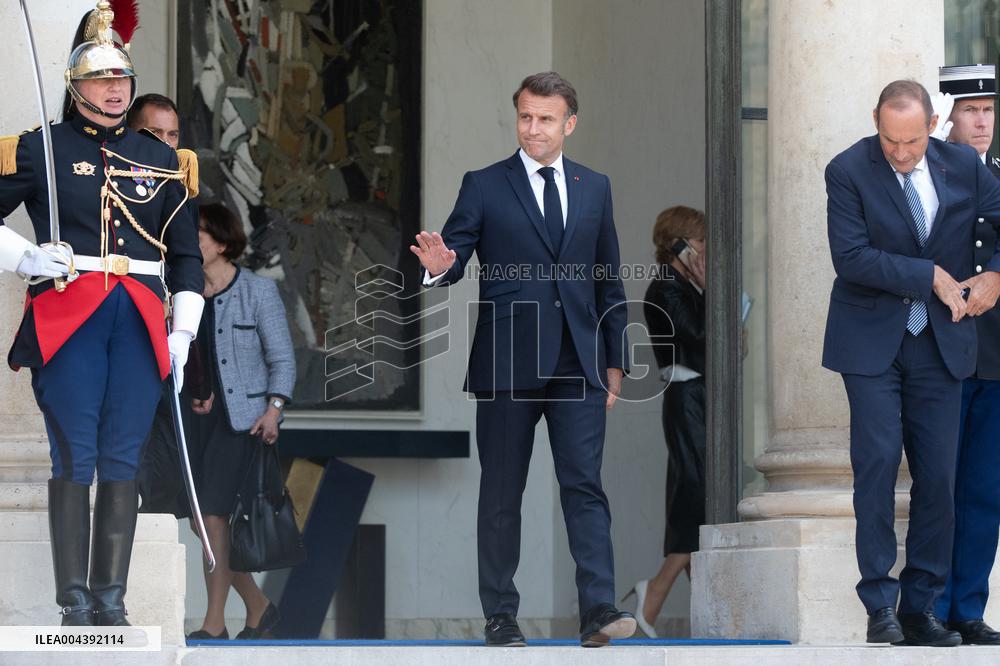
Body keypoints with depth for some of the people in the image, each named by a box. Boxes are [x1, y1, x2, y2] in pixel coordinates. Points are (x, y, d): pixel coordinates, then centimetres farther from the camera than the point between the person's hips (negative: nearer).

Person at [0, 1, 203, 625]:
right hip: (68, 313, -3)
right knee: (74, 455, -7)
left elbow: (186, 253, 18)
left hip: (140, 317, 3)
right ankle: (74, 599, -6)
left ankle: (111, 596, 2)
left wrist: (184, 332, 9)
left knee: (123, 458, 0)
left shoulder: (161, 159, 16)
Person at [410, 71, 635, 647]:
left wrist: (615, 359, 13)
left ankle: (599, 610, -11)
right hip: (508, 363, -2)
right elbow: (454, 257, -3)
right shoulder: (484, 187, 4)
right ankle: (501, 615, 10)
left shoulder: (595, 187, 13)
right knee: (501, 493, 4)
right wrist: (441, 265, -28)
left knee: (585, 485, -7)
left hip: (578, 363, 2)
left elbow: (608, 279, 16)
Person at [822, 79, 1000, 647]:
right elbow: (851, 257, -16)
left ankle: (922, 608, 8)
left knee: (939, 474, 1)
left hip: (941, 342, 3)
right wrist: (931, 276, -15)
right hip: (872, 339, -3)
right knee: (878, 461, -10)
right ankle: (880, 606, -4)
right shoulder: (849, 171, -8)